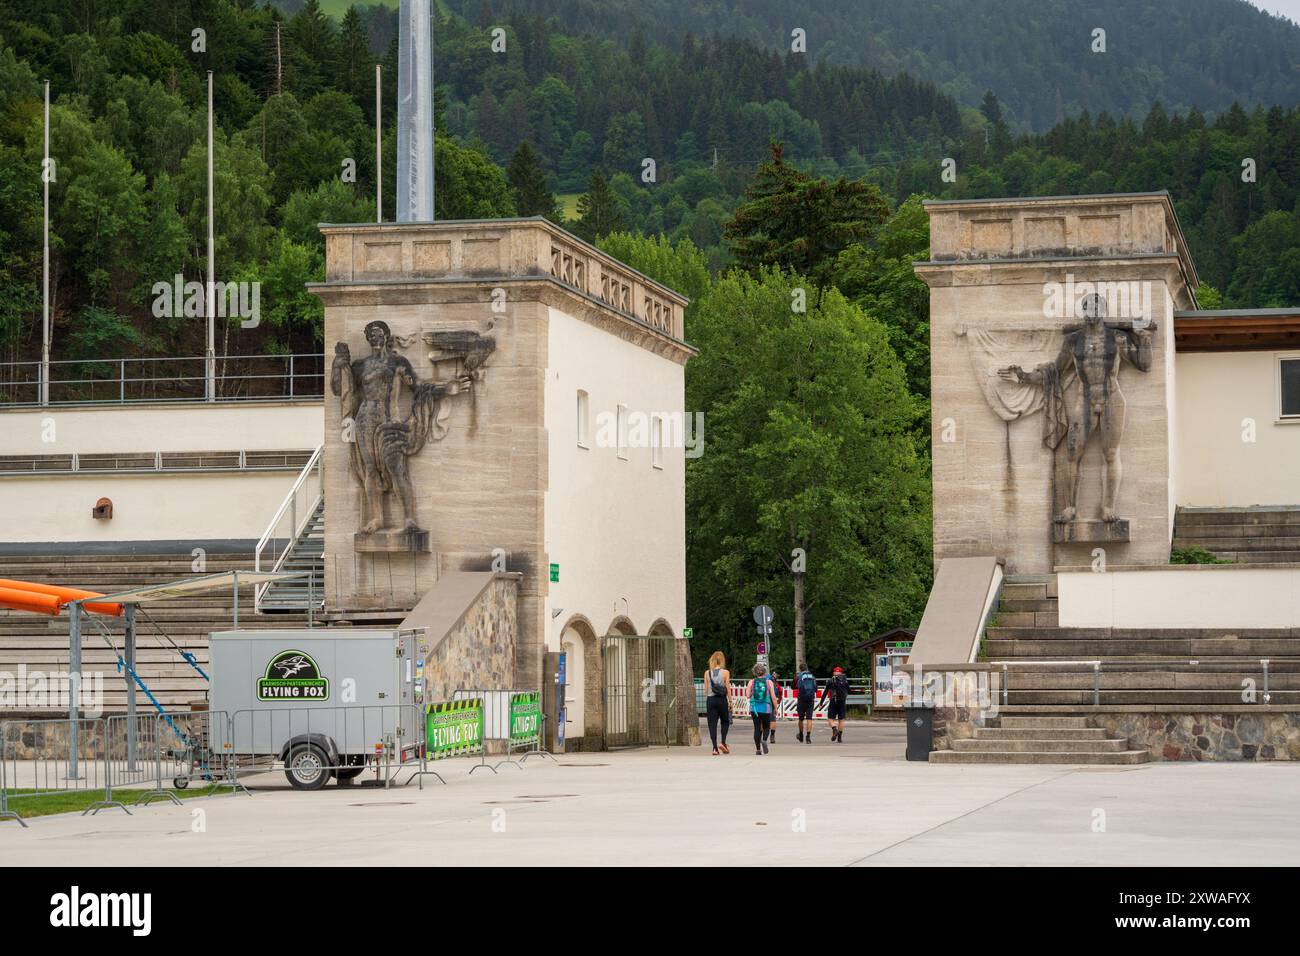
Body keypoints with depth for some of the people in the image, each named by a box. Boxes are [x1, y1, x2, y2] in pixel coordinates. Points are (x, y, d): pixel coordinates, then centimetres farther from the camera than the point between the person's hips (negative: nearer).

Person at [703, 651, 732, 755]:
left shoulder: (707, 673, 2)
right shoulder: (725, 672, -5)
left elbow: (706, 689, 5)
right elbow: (728, 688, -5)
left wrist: (706, 701, 13)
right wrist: (730, 701, 2)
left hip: (710, 700, 1)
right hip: (722, 700, -1)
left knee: (712, 724, 2)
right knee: (725, 721, 17)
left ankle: (715, 748, -4)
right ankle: (723, 743, 2)